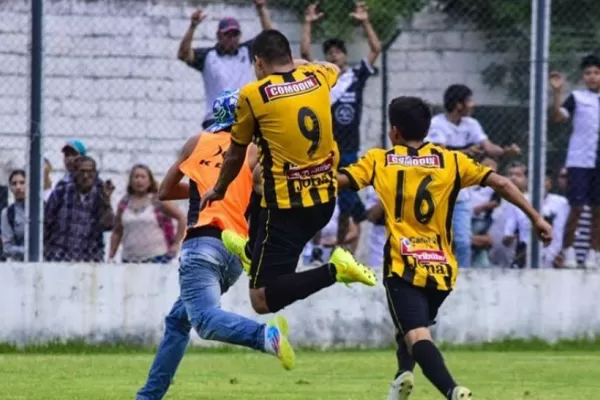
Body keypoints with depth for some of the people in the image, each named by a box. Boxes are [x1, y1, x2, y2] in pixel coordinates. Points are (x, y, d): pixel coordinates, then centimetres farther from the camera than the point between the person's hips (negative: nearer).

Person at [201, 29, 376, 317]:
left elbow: (236, 155, 5)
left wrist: (219, 190, 23)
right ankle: (253, 250, 48)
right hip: (325, 199, 7)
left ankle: (333, 270, -20)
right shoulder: (317, 78, 2)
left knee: (262, 300, -6)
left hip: (288, 206, -7)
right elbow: (333, 68, 31)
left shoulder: (253, 95, -10)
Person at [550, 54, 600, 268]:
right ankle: (568, 250, 7)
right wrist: (557, 92, -25)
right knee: (577, 207, -5)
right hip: (580, 161, -3)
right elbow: (559, 116, -15)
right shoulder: (577, 97, -1)